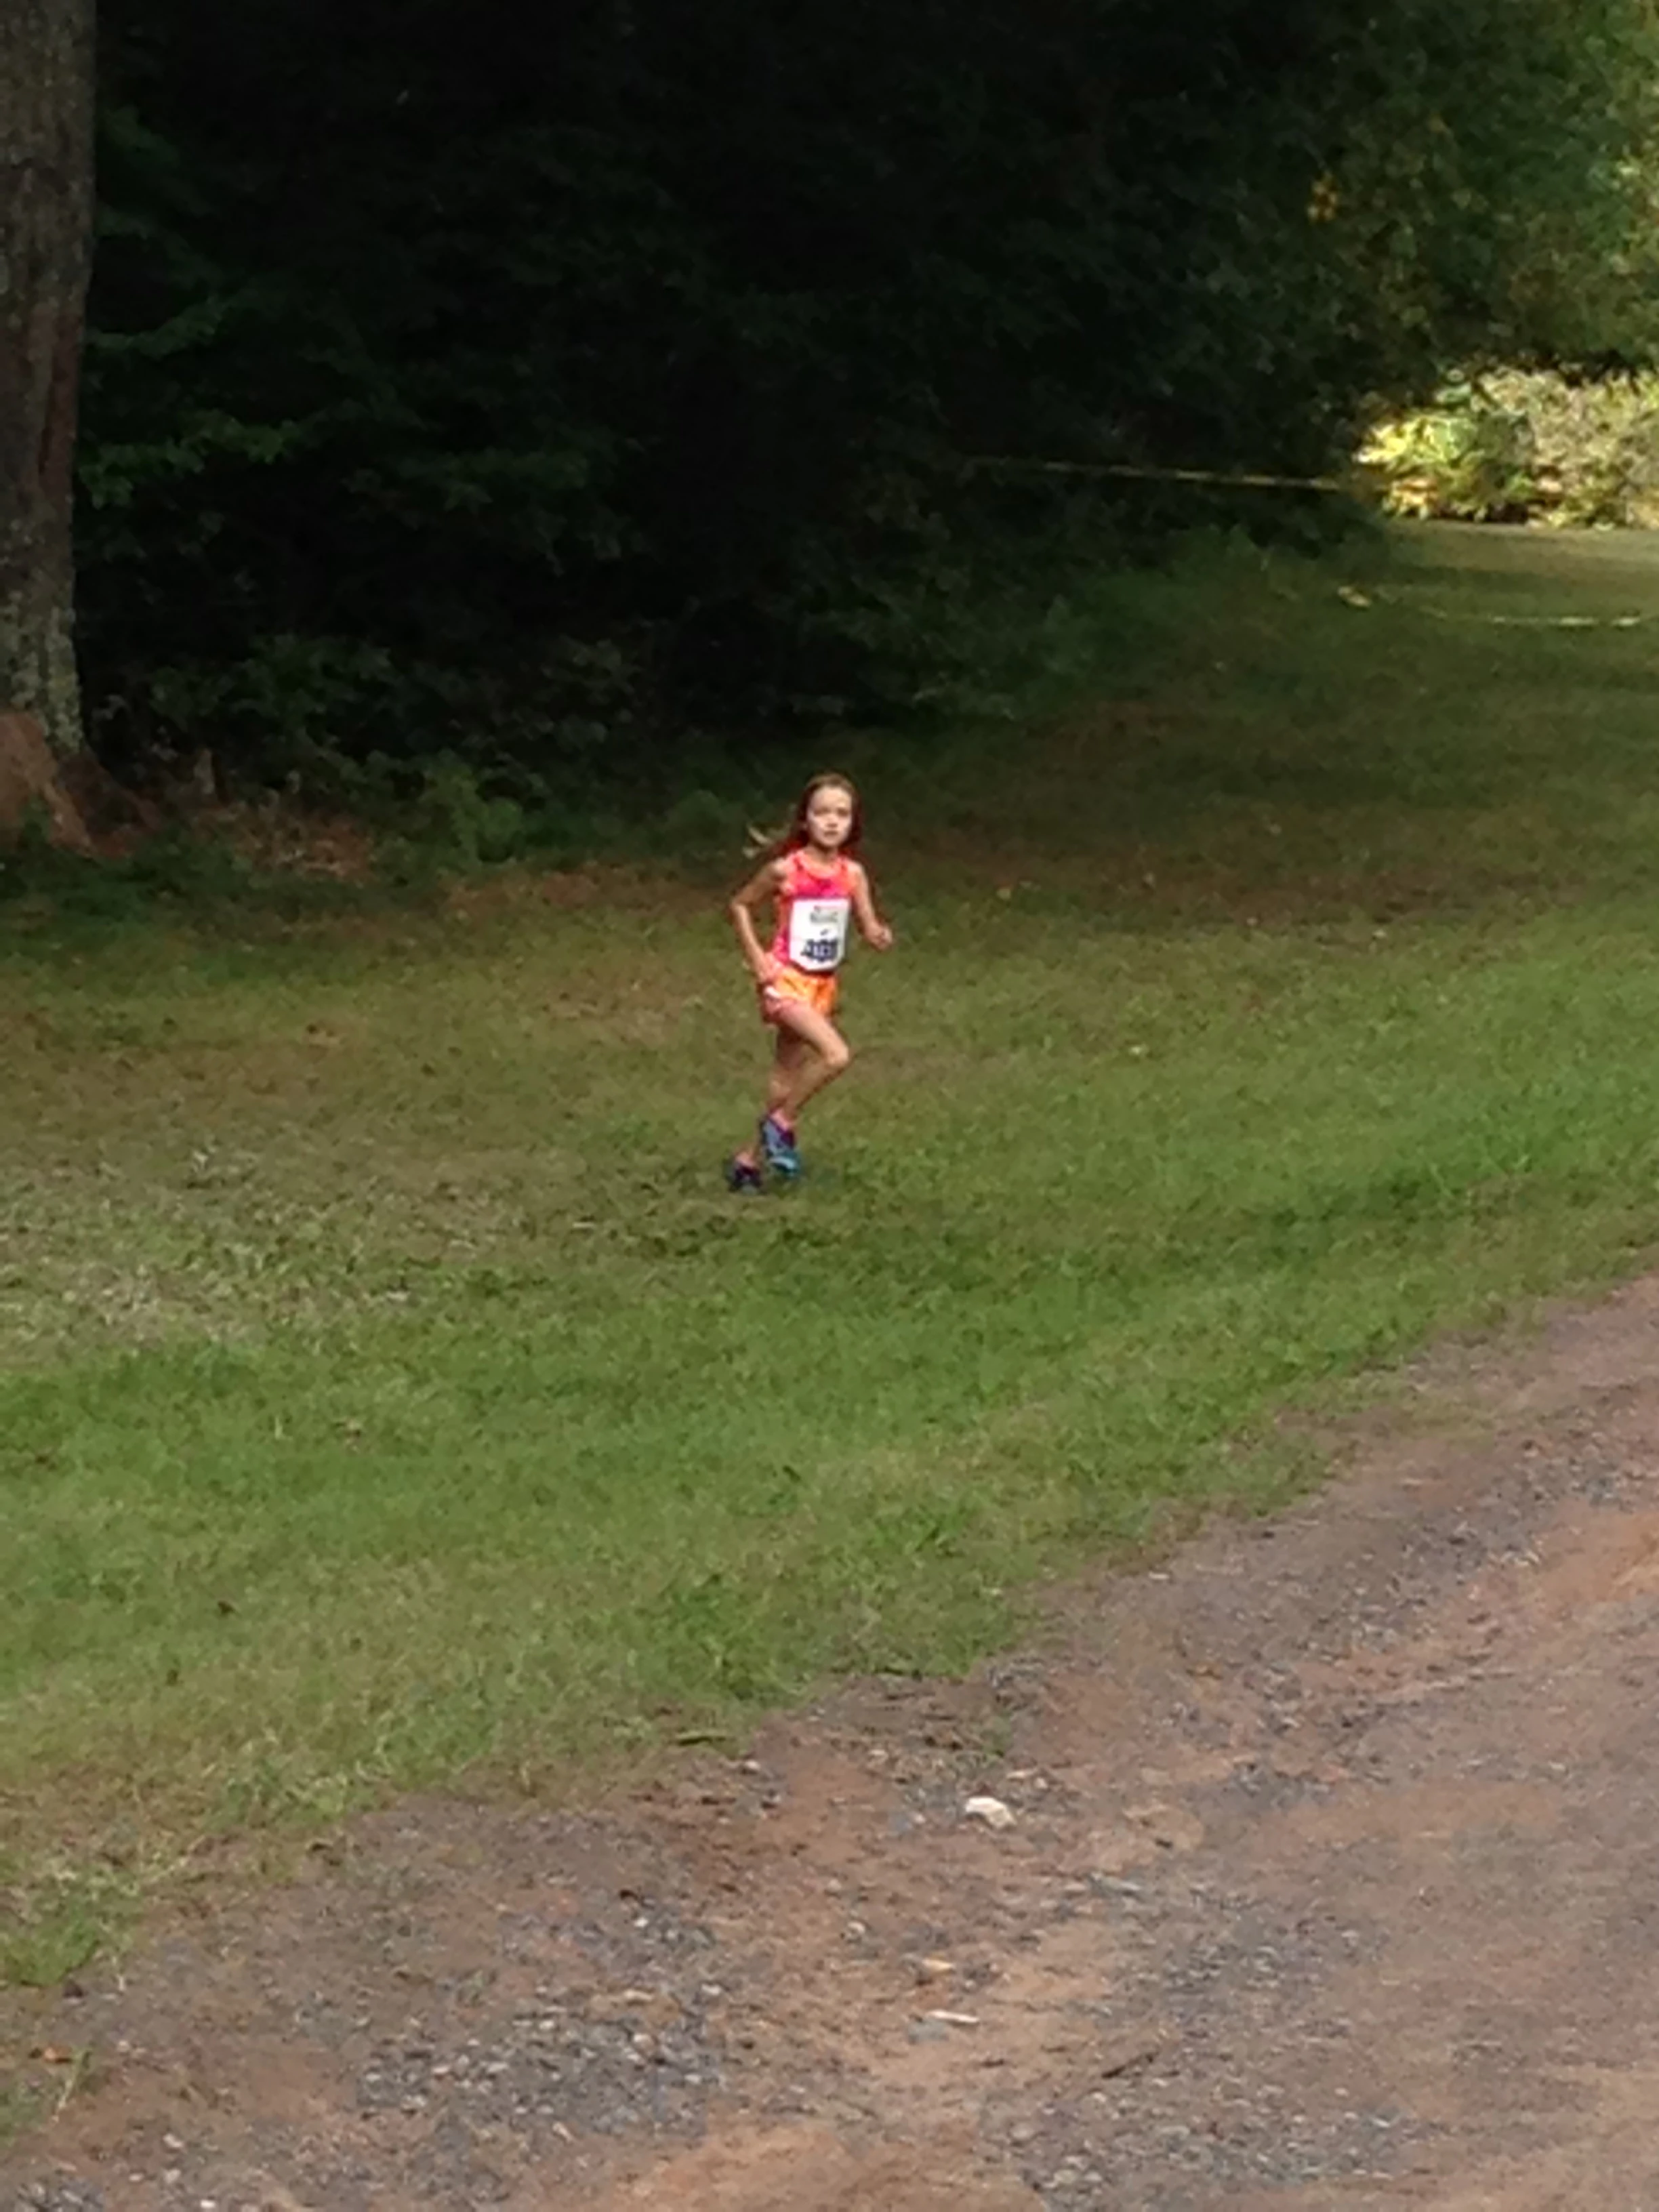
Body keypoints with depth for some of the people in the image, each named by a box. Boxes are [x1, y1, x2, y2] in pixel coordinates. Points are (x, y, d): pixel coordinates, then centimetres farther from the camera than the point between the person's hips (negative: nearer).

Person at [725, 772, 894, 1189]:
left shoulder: (852, 873, -3)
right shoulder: (785, 870, -14)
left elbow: (869, 928, -3)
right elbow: (741, 905, -1)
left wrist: (879, 936, -26)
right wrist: (756, 959, -8)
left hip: (823, 983, 6)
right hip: (786, 980, -6)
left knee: (789, 1075, 11)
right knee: (837, 1055, -24)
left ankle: (751, 1158, 23)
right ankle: (781, 1123, -5)